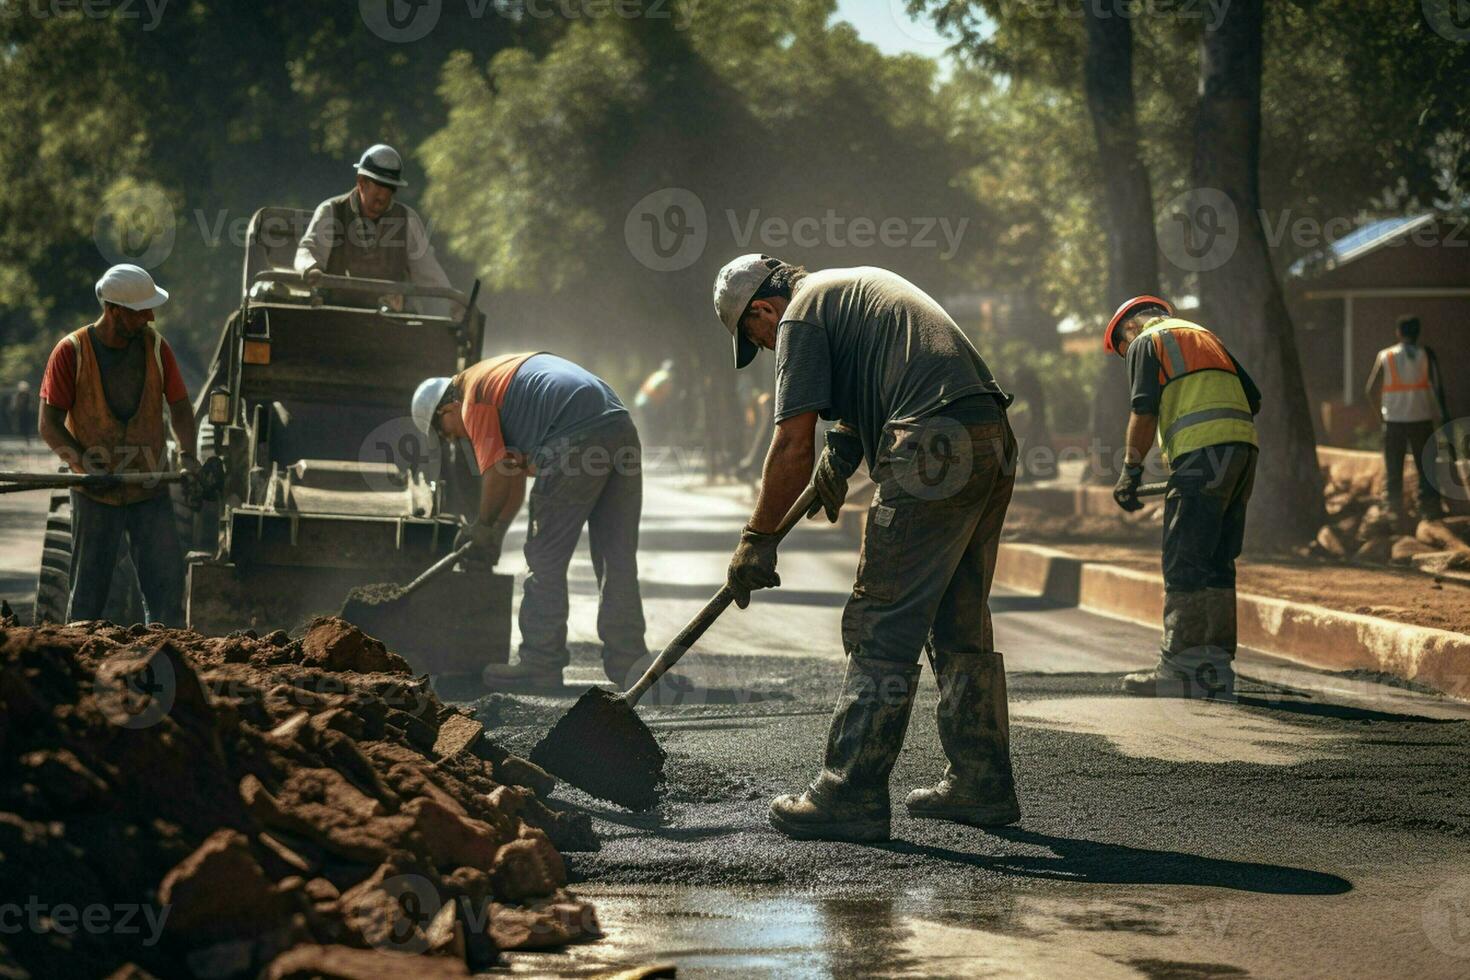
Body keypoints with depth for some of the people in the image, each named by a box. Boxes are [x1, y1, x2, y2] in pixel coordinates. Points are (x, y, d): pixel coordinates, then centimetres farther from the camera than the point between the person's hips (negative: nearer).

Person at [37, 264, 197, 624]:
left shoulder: (155, 346, 1)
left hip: (150, 490, 2)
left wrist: (186, 454, -9)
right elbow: (49, 425, -8)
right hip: (95, 496, -2)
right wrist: (85, 466, -23)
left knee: (168, 583, -5)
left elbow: (179, 405, 9)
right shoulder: (71, 352, -8)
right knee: (87, 596, 4)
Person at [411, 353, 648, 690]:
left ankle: (541, 667, 6)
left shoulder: (474, 399, 4)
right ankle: (627, 662, 14)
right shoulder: (502, 374, 32)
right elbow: (515, 475, 35)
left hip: (578, 439, -9)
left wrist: (483, 527, 12)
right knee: (618, 561, 12)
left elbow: (496, 475, -3)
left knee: (545, 561, 2)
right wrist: (495, 534, 36)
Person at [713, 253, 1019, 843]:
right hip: (993, 443, 9)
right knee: (961, 627, 16)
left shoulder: (802, 314, 1)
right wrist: (844, 450, 32)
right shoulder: (861, 286, 28)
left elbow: (794, 447, -5)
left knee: (883, 631, -5)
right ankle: (981, 784, 20)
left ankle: (852, 795, -4)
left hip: (934, 454, -9)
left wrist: (757, 539, 1)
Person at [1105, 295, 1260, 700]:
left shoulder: (1147, 341, 8)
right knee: (1217, 564, 10)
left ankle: (1183, 664, -8)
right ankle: (1216, 665, 10)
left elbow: (1144, 411, -4)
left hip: (1201, 453, -7)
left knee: (1184, 564, -6)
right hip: (1243, 447, 7)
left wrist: (1131, 468, -1)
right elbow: (1252, 398, 23)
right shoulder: (1206, 337, 30)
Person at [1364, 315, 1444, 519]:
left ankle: (1394, 507, 5)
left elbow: (1370, 390, -1)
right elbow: (1437, 387, -7)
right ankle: (1430, 507, 4)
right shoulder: (1426, 355, -2)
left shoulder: (1385, 356, 1)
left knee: (1394, 468, 8)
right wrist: (1439, 416, 1)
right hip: (1421, 419, -1)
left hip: (1393, 420, 1)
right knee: (1426, 467, 8)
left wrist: (1381, 408, 14)